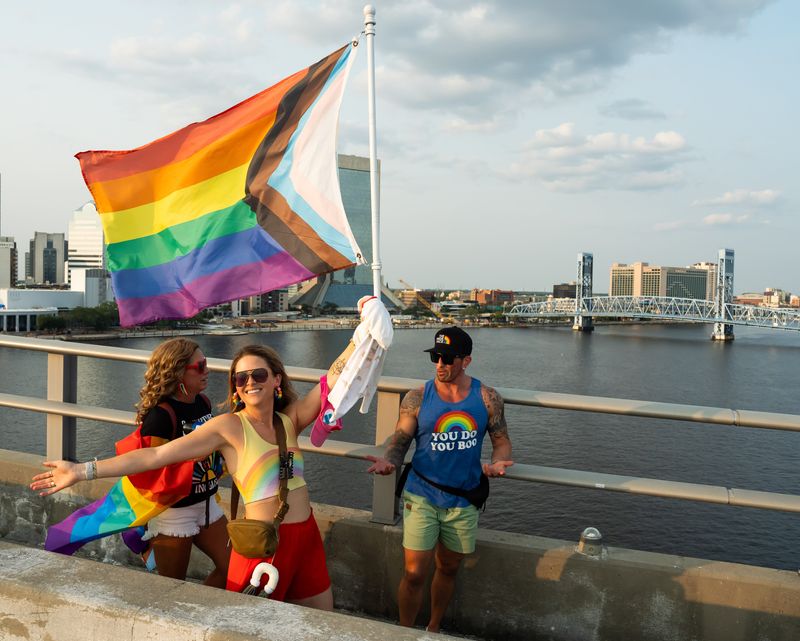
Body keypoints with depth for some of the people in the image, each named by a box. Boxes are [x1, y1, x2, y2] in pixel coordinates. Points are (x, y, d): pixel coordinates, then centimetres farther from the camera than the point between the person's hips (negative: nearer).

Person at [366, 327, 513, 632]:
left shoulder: (487, 398, -4)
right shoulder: (417, 398, -7)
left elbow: (502, 441, 3)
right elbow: (400, 441, -5)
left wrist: (497, 462, -19)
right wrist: (389, 461, -27)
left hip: (464, 500, 2)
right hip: (422, 497, -2)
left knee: (448, 569, 19)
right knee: (415, 574, -3)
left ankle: (434, 628, 42)